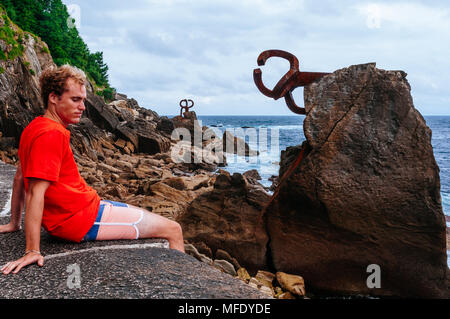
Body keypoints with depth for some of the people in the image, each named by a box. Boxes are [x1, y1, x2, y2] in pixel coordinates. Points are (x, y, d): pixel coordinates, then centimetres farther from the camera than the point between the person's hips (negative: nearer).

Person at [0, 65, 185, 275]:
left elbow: (20, 178, 17)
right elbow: (36, 192, -26)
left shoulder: (34, 129, 11)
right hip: (81, 219, -11)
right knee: (173, 230, -6)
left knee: (150, 219, 29)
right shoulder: (52, 134, -21)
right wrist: (32, 251, -28)